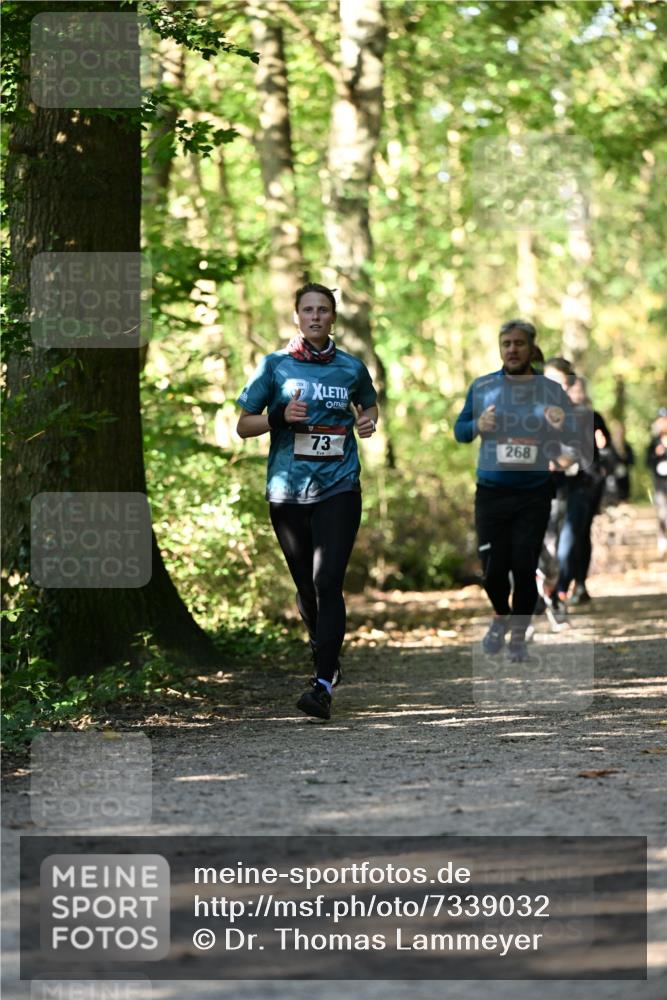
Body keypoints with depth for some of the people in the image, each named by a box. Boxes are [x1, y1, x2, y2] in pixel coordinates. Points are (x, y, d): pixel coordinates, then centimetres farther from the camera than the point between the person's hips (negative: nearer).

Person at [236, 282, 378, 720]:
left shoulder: (352, 368, 7)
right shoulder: (275, 365, 4)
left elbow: (369, 404, 27)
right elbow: (243, 425, 7)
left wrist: (369, 421, 4)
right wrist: (281, 417, -12)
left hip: (339, 488, -1)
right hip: (288, 491, 1)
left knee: (327, 582, -15)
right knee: (306, 585, 11)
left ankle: (324, 686, -19)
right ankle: (328, 659, 36)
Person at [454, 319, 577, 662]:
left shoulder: (551, 389, 0)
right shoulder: (482, 387, 4)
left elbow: (576, 437, -2)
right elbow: (459, 431, 8)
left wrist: (562, 425, -26)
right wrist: (478, 425, -15)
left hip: (534, 495, -1)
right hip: (491, 491, 1)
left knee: (524, 568, -3)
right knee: (493, 569, 2)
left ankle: (518, 636, 16)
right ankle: (501, 615, 33)